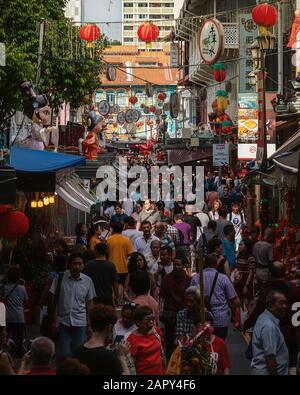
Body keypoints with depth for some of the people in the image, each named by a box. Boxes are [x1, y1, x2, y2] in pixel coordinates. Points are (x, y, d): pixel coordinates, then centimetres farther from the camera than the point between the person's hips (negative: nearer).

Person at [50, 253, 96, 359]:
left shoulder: (87, 281, 0)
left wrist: (89, 324, 6)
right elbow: (54, 299, 0)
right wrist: (55, 320, -4)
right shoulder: (60, 277, -5)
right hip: (63, 321, -1)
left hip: (80, 323, 1)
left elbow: (89, 303, 7)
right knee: (64, 354, -1)